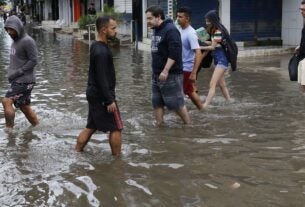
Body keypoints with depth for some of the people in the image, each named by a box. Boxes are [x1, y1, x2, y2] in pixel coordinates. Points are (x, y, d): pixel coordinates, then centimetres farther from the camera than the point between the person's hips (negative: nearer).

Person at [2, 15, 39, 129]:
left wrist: (17, 72, -17)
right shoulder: (15, 41, 14)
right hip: (17, 80, 9)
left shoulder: (27, 41, -13)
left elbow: (33, 61, -16)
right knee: (25, 107, 13)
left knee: (6, 101, -17)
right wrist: (10, 71, 5)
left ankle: (9, 129, -12)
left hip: (25, 80, -9)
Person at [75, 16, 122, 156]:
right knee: (116, 128, 1)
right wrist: (110, 100, -21)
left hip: (94, 93, 10)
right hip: (101, 96, -10)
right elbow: (102, 78, -24)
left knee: (91, 127, 17)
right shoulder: (101, 51, -22)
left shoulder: (97, 46, 10)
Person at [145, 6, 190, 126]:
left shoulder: (170, 30, -17)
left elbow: (174, 53, -24)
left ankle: (188, 126, 15)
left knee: (177, 103, -1)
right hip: (157, 74, 9)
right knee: (157, 102, 10)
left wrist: (165, 71, -26)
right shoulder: (156, 30, 12)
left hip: (171, 74, -9)